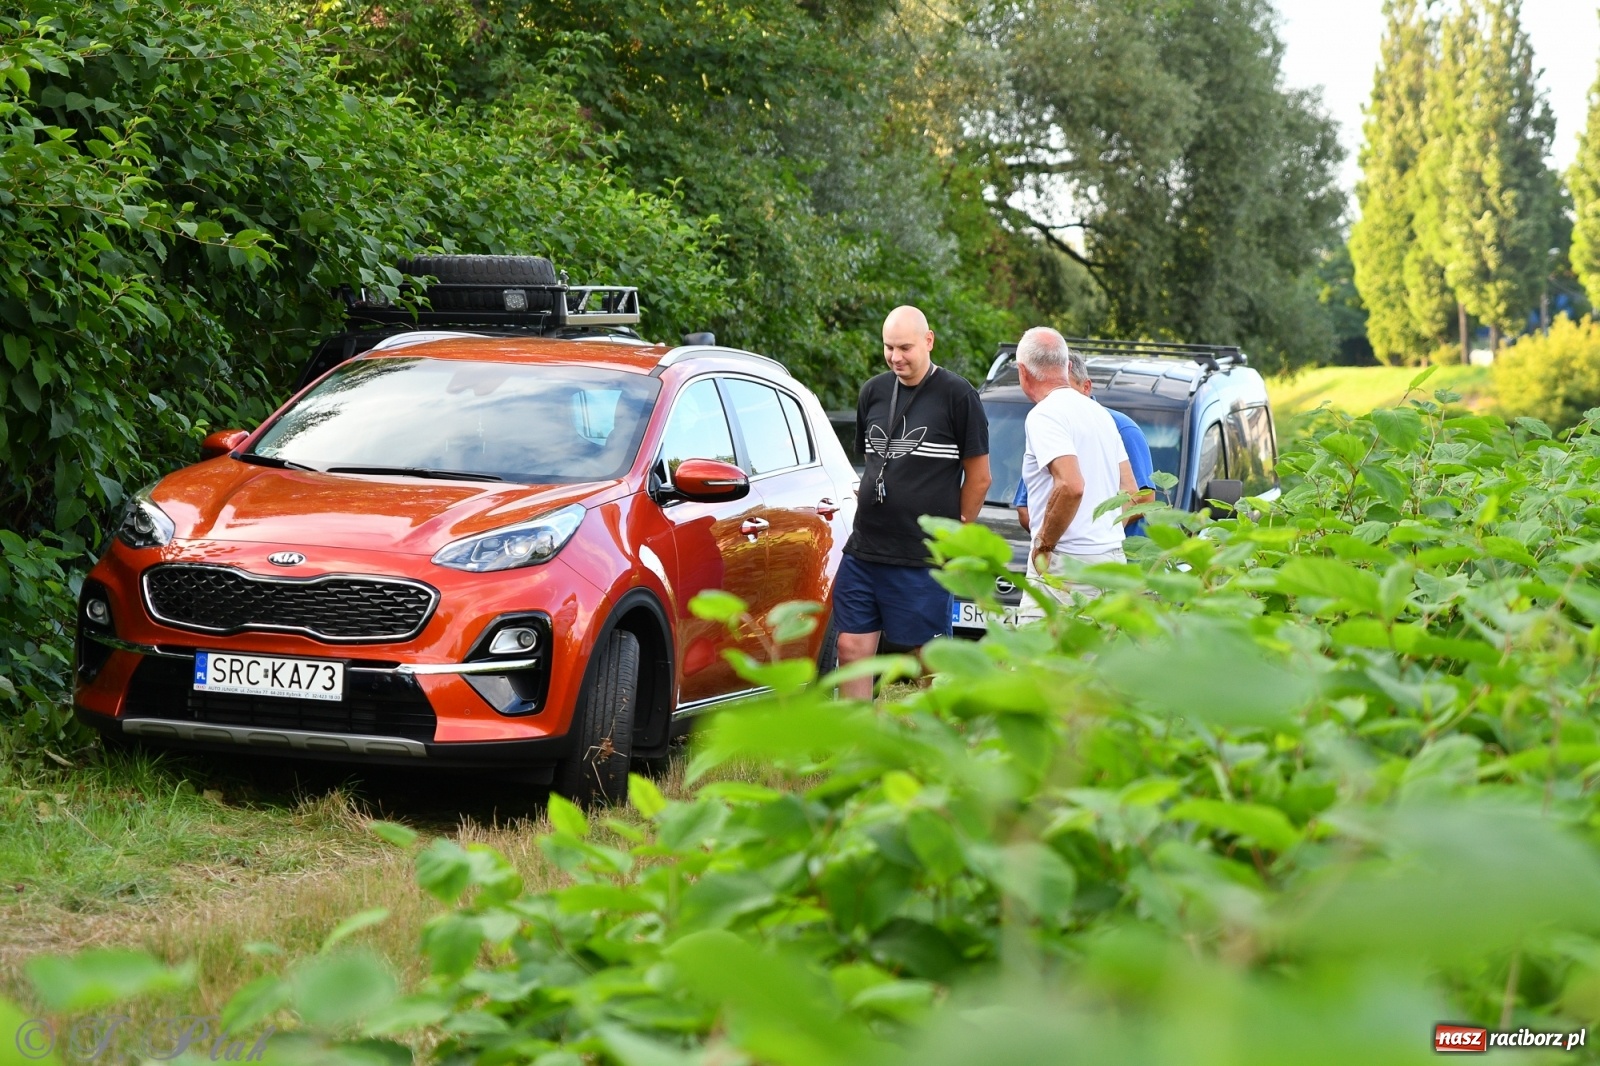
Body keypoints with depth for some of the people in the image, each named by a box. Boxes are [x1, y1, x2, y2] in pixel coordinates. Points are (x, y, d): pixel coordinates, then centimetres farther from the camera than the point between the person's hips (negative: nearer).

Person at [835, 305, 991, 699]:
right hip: (863, 549, 6)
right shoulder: (873, 392, 11)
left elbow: (979, 477, -2)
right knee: (851, 650, 3)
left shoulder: (956, 395, -5)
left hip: (923, 560, -5)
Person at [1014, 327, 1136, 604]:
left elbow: (1071, 486, -23)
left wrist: (1043, 543, -13)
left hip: (1067, 561, -9)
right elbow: (1130, 491, 20)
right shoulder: (1100, 413, 19)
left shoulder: (1044, 415, -9)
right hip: (1112, 556, 9)